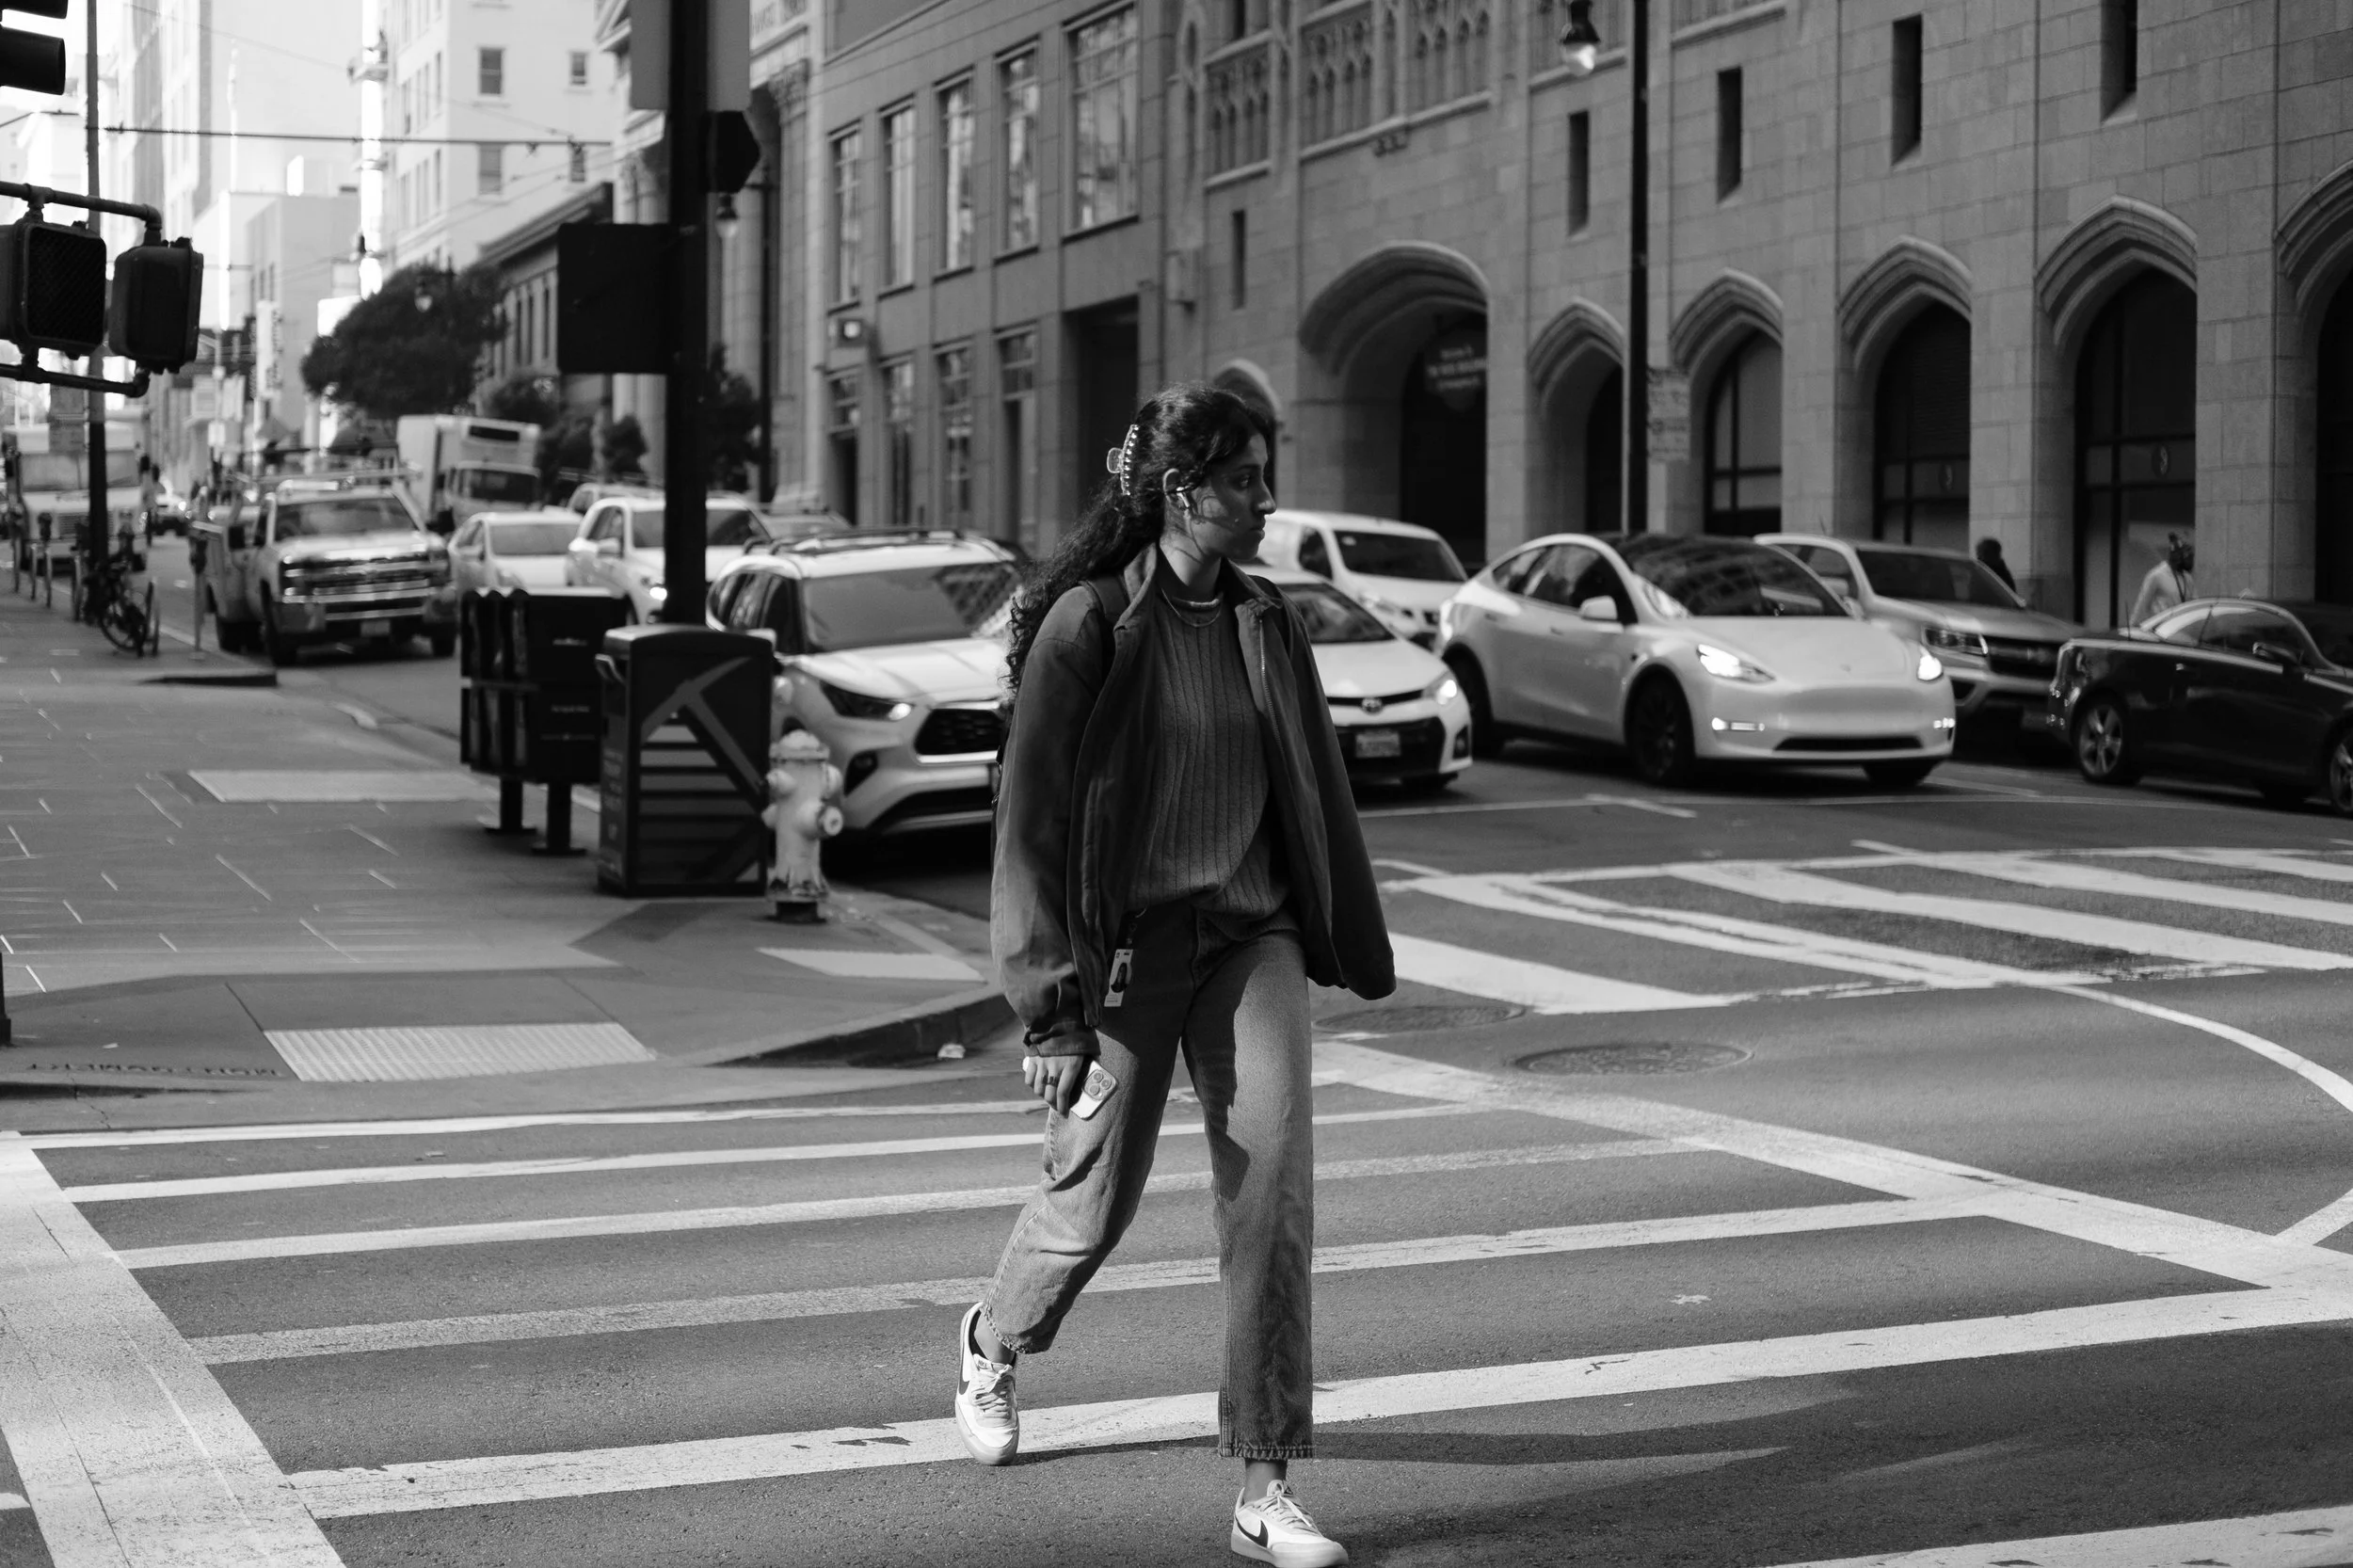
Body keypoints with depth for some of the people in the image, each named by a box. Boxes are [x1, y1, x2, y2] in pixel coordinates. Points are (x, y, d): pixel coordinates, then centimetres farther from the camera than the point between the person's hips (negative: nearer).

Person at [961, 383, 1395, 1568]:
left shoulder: (1268, 626, 6)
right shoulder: (1087, 625, -10)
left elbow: (1317, 796, 14)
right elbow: (1031, 817, -11)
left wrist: (1355, 947, 17)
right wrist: (1050, 1001, -14)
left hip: (1251, 937, 4)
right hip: (1127, 943, -4)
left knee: (1274, 1192, -9)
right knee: (1094, 1196, 7)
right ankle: (992, 1345, 42)